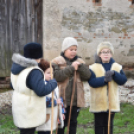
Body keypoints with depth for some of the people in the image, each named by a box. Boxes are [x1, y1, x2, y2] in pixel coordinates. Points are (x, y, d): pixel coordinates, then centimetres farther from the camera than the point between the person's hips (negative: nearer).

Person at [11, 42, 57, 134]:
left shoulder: (17, 67, 4)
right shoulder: (34, 72, -26)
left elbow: (14, 85, 17)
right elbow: (42, 91, -26)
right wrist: (53, 83, -11)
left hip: (19, 107, 9)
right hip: (29, 112, -9)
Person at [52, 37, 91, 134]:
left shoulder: (79, 61, 9)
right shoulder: (57, 61, -3)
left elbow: (87, 76, -3)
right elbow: (57, 76, -19)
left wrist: (80, 66, -17)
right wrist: (71, 68, -20)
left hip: (76, 99, 3)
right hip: (62, 99, -3)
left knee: (73, 122, 13)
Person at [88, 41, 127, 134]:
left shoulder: (117, 67, 4)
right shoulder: (93, 67, -5)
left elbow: (123, 80, -8)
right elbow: (92, 82, -18)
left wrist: (114, 73, -24)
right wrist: (104, 79, -31)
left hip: (112, 102, 2)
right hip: (98, 102, -2)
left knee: (109, 124, 12)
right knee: (99, 124, 8)